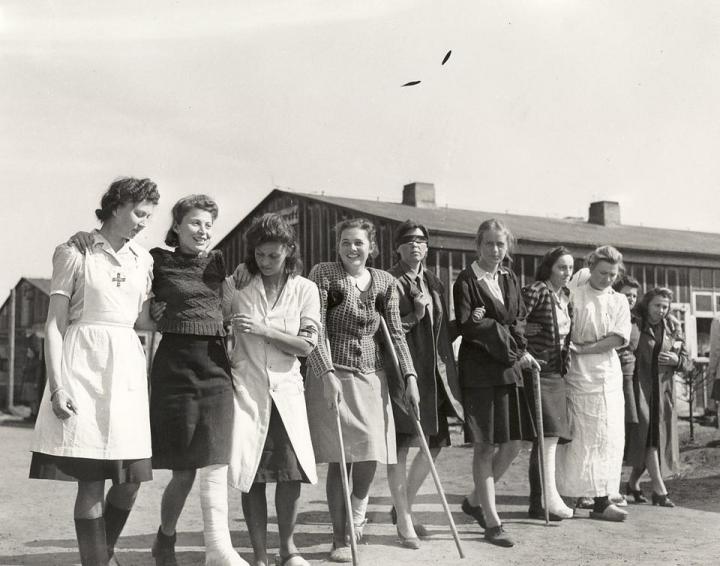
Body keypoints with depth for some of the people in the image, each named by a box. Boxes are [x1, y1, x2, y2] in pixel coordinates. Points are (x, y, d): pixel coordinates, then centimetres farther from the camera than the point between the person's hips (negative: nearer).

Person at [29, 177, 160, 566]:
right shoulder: (75, 253, -1)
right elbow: (54, 325, -3)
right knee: (91, 480, -5)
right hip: (84, 364, -5)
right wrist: (56, 385, -11)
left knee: (131, 478, 4)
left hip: (127, 366, 5)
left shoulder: (142, 260, 14)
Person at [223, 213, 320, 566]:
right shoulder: (235, 285, 2)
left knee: (292, 470, -4)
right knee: (252, 473, -2)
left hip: (286, 387, 1)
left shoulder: (305, 289, 3)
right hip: (246, 387, -1)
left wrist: (264, 330, -13)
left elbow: (306, 345, -3)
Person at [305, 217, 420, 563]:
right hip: (333, 376, -3)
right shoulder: (323, 275, -2)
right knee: (340, 459, -3)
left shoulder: (384, 282, 9)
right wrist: (328, 374, -17)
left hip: (373, 378, 3)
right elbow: (316, 329, -9)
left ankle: (357, 509, 30)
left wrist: (409, 377, -1)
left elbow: (395, 333, 8)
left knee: (371, 455, -2)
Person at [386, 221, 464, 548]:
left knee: (436, 442, 10)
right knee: (401, 445, -2)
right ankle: (404, 523, 9)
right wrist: (414, 316, -19)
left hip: (435, 371, 7)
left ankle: (403, 507, 28)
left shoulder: (434, 283, 15)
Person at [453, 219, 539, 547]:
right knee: (485, 446, -2)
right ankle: (492, 523, 6)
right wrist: (515, 346, -10)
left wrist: (489, 324, -9)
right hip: (479, 370, -6)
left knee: (513, 444, 7)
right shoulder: (466, 280, -5)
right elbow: (467, 326, -13)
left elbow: (519, 320, 13)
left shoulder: (510, 279, 14)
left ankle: (475, 501, 26)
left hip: (509, 369, 6)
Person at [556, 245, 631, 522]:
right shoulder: (573, 296, -1)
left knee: (609, 437, 2)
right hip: (580, 375, -4)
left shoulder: (619, 301, 10)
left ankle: (602, 500, 7)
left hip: (609, 374, 4)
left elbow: (618, 339, -2)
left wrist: (582, 349, -10)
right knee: (581, 436, -5)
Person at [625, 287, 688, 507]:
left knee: (659, 436, 7)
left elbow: (685, 358, 15)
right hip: (640, 385, -5)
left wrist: (676, 359, -5)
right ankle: (659, 489, -14)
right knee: (647, 434, -14)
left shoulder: (673, 326, 11)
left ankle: (633, 481, 24)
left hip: (664, 388, 5)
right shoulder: (635, 324, -4)